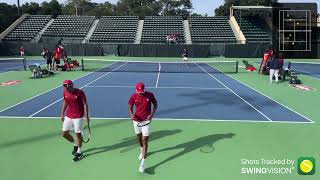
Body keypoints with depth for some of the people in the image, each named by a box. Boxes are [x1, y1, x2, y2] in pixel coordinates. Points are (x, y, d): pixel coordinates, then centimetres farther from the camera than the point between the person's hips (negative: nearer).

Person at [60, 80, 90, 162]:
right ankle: (75, 145, 34)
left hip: (78, 117, -6)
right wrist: (62, 114, 15)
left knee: (78, 134, 2)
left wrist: (87, 116, -16)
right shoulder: (65, 93, 0)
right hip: (68, 116, 6)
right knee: (64, 134, 7)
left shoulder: (79, 92, -16)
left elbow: (85, 104, -13)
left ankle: (79, 152, 20)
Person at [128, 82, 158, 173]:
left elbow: (155, 105, 2)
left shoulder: (150, 95, -12)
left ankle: (143, 163, -3)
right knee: (139, 138, 22)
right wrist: (131, 114, -21)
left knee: (144, 141, -7)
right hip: (137, 120, 3)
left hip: (146, 121, -3)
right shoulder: (133, 97, -8)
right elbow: (130, 107, 1)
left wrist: (152, 114, -14)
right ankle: (142, 151, 52)